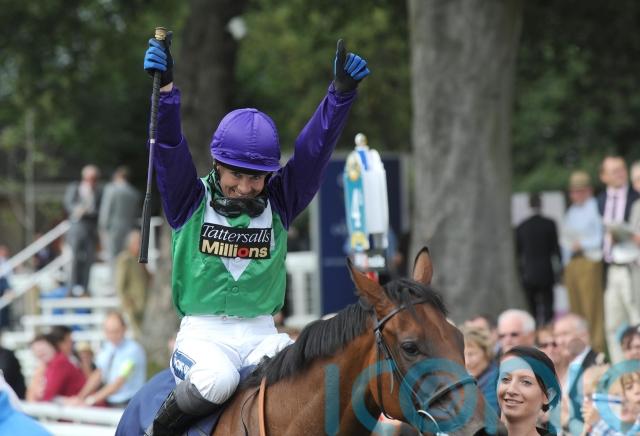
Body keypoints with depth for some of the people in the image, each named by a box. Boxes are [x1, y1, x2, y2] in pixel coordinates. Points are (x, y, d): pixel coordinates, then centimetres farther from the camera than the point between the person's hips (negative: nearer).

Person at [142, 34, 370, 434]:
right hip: (203, 332, -2)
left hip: (261, 333, 2)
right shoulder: (190, 202, 2)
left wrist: (341, 93, -16)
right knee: (217, 380, -34)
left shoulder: (279, 203, 7)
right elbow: (169, 147, -12)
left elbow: (315, 148, -2)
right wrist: (166, 89, -28)